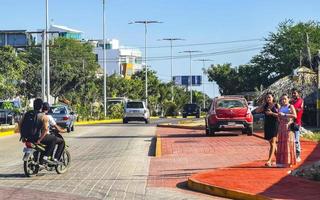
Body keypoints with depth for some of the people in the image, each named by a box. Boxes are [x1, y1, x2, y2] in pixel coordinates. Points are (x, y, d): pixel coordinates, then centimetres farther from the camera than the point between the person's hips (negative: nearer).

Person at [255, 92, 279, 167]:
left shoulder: (276, 105, 0)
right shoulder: (265, 106, 12)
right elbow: (256, 111, 4)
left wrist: (272, 113, -15)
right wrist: (264, 104, 4)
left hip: (275, 125, -5)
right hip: (267, 126, 5)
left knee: (273, 143, -12)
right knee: (272, 143, 11)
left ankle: (269, 161, -20)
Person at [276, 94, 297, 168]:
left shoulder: (290, 106, 0)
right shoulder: (281, 108, 18)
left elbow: (295, 115, -14)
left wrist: (284, 114, -15)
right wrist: (279, 115, 4)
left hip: (288, 126, -6)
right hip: (281, 126, 6)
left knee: (288, 143, -9)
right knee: (281, 143, 1)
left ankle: (289, 162, -9)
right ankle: (281, 162, 3)